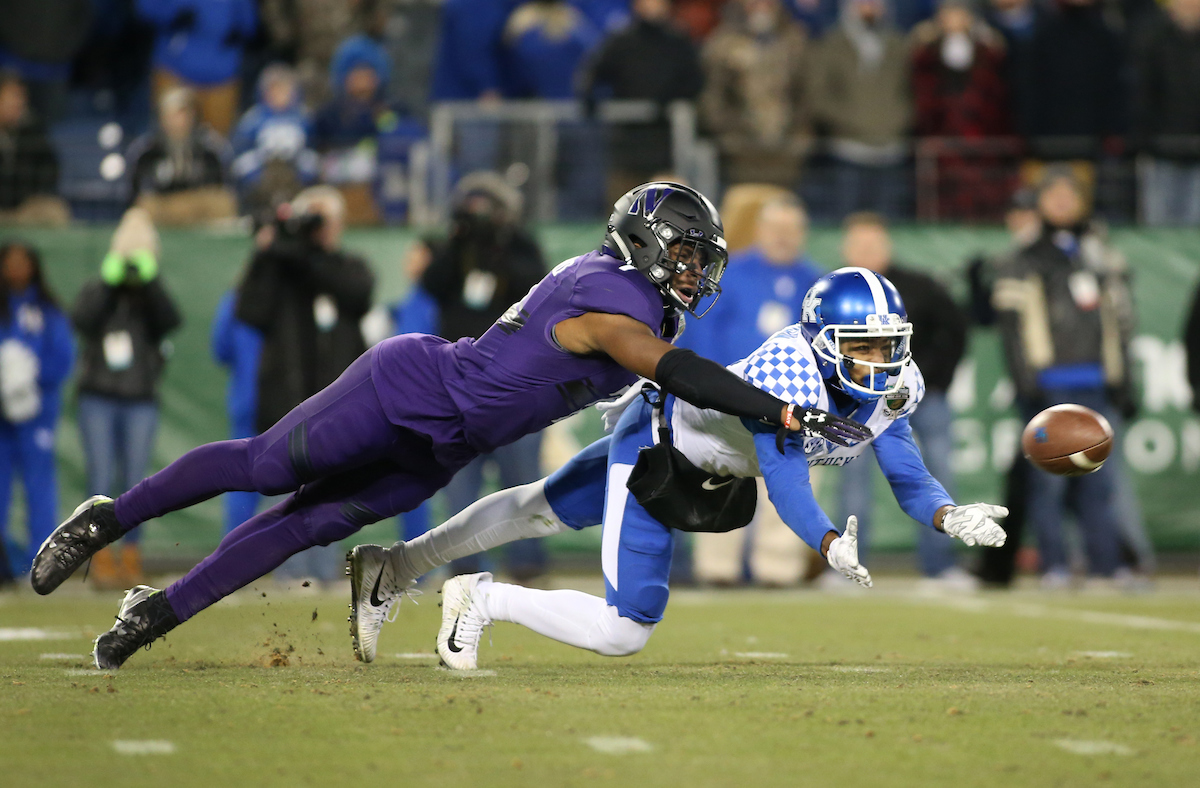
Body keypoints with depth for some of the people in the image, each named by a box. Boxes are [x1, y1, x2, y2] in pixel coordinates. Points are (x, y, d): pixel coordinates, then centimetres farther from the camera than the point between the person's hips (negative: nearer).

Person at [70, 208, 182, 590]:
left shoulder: (153, 300, 5)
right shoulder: (97, 293, 5)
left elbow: (171, 321, -15)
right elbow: (82, 320, -14)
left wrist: (151, 282, -23)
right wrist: (109, 282, -19)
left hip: (141, 401, 1)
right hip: (98, 398, -1)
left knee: (135, 483, 0)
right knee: (102, 481, -6)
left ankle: (131, 558, 7)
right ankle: (102, 558, -3)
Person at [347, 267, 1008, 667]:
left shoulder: (893, 386, -15)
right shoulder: (787, 371, -38)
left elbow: (908, 477, -12)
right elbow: (786, 485, -39)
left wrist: (949, 515, -32)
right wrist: (831, 546, -54)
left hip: (711, 463, 9)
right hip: (656, 440, -9)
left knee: (545, 510, 21)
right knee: (623, 632, -11)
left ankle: (392, 567, 33)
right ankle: (482, 601, 7)